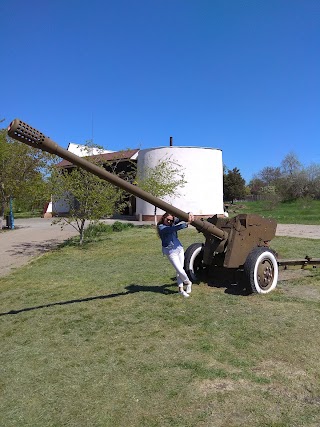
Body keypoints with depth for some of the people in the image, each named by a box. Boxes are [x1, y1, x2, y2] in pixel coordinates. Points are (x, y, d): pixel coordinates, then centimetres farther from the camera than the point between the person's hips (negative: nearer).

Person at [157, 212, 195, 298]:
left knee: (180, 270, 9)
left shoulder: (173, 222, 2)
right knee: (180, 271, -5)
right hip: (171, 252, -5)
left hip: (179, 248, 6)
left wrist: (189, 214, -19)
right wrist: (186, 223, -31)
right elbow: (174, 228, -30)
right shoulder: (161, 227, -17)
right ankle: (188, 283, 24)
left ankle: (181, 289, 24)